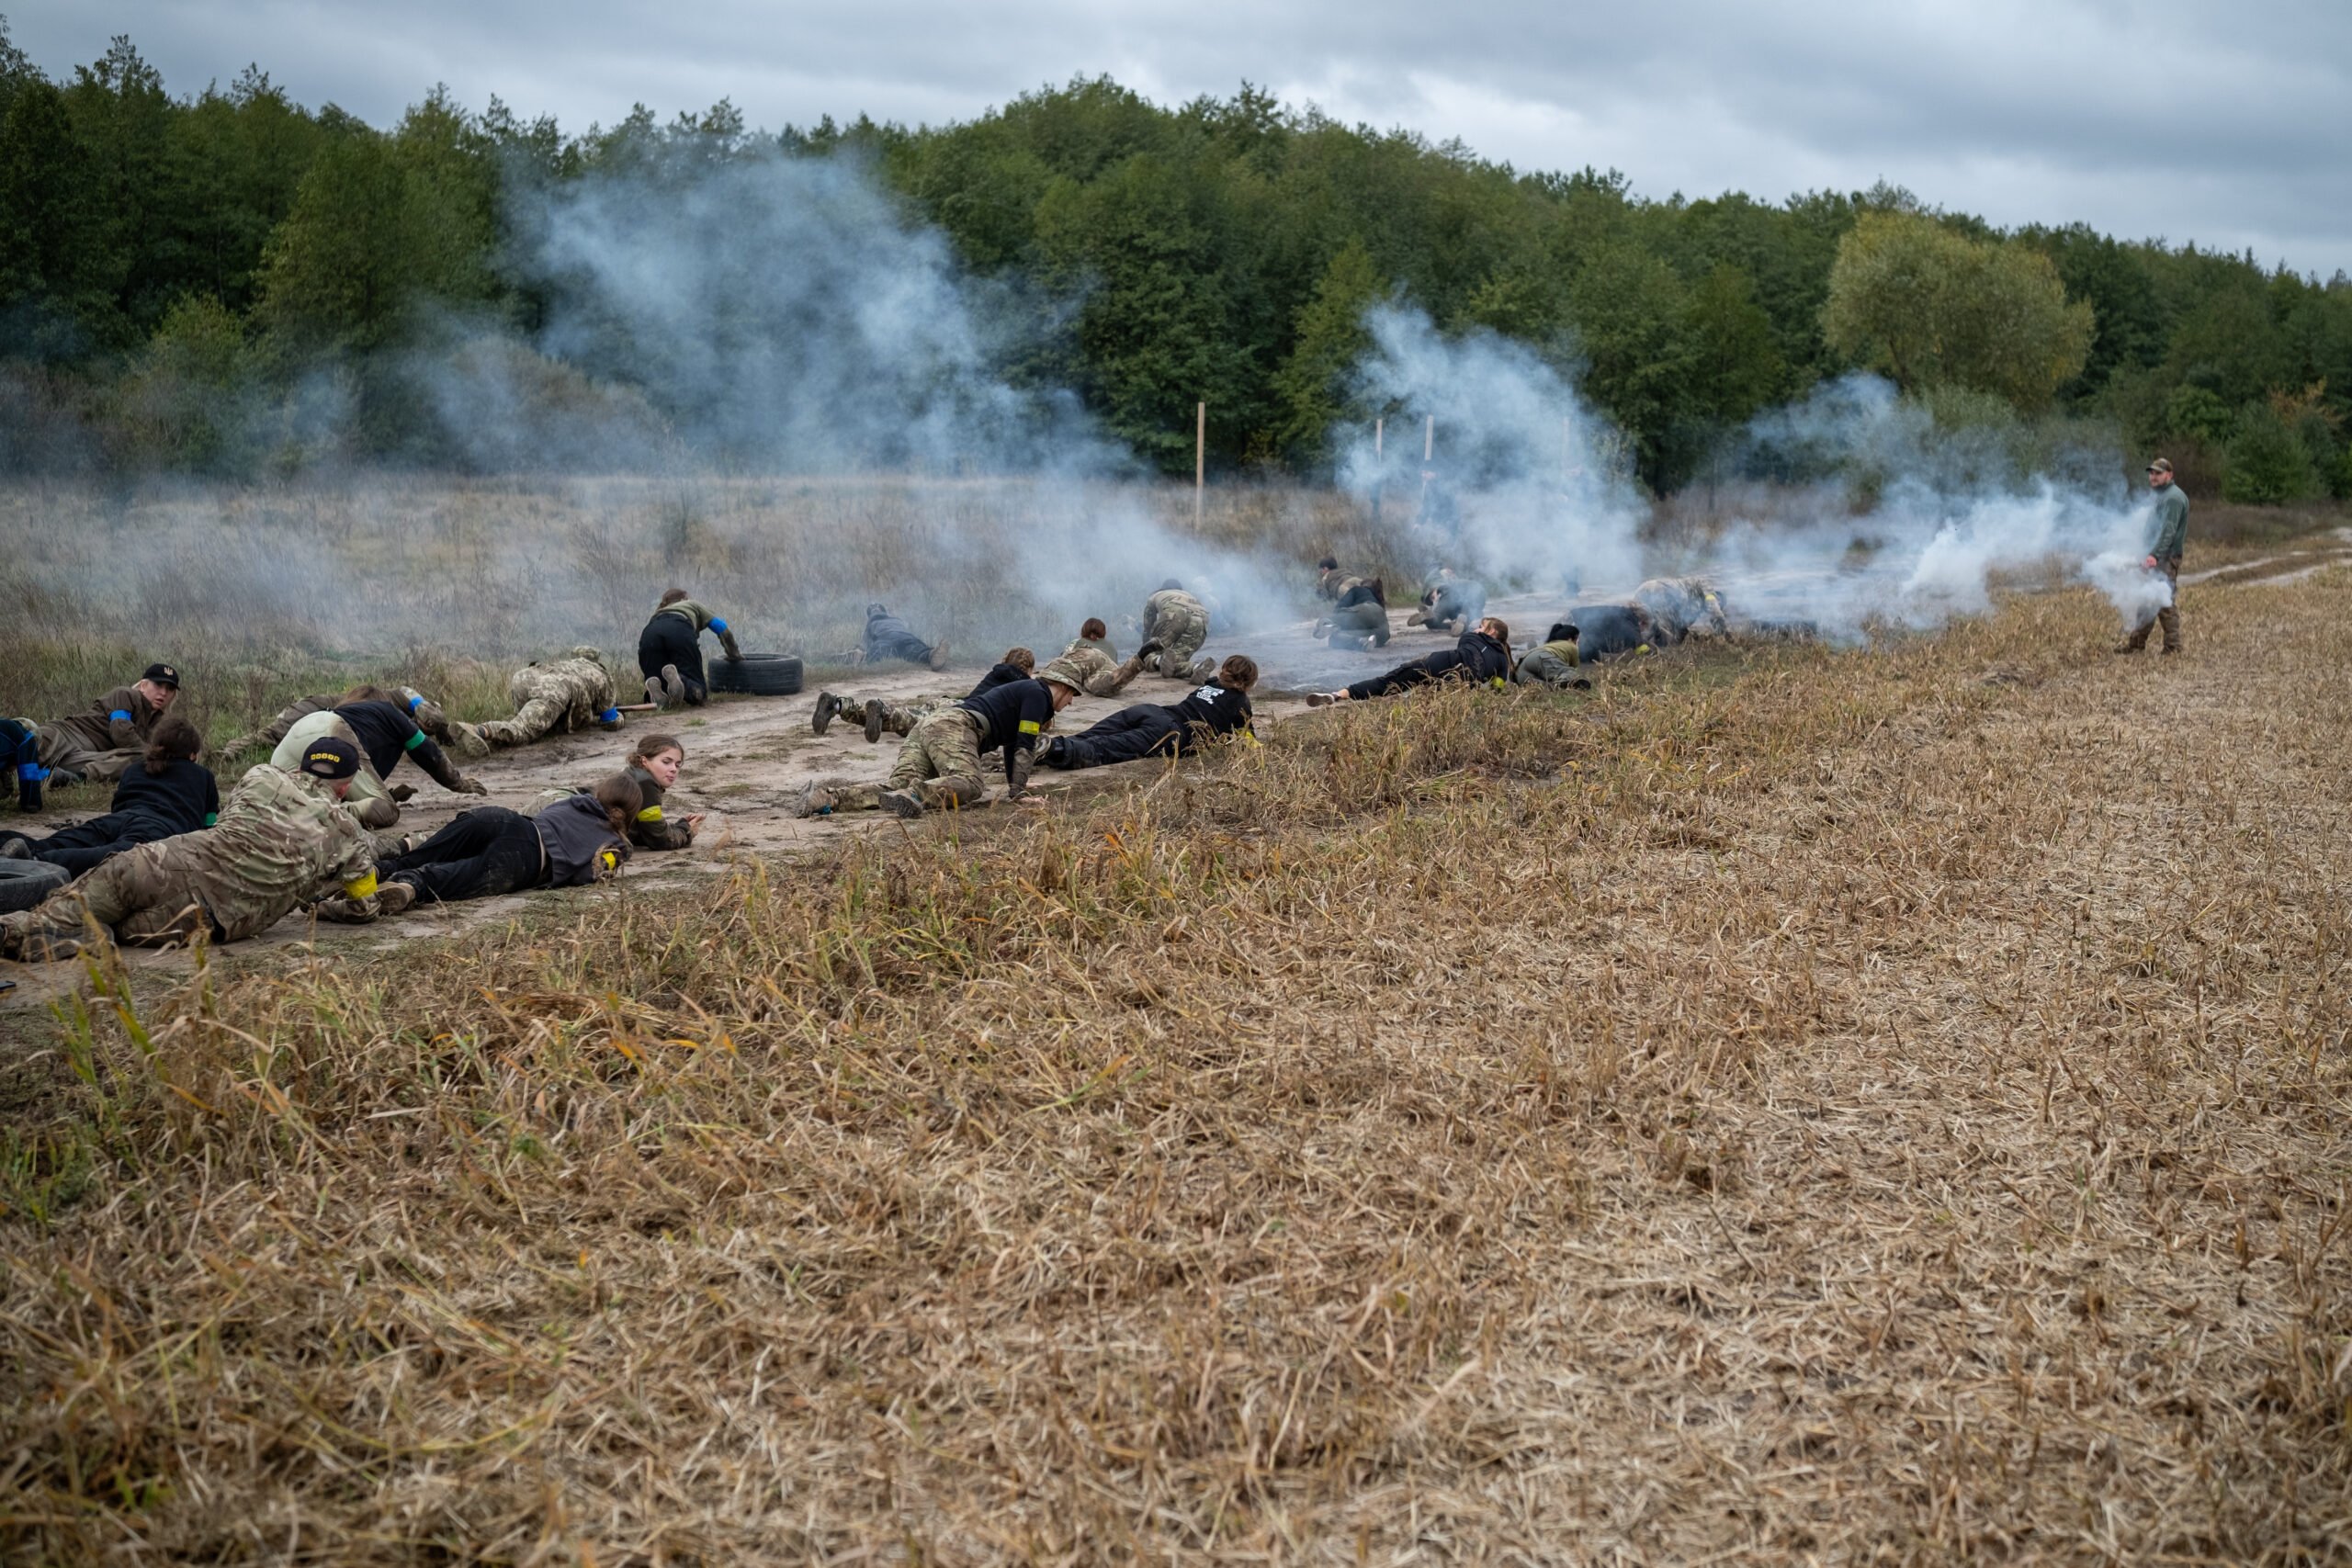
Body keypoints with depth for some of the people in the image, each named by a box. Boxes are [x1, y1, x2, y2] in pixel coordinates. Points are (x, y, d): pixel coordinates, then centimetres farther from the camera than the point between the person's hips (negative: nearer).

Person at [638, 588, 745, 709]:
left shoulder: (657, 613, 46)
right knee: (698, 692, -1)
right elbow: (723, 628, 33)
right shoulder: (692, 605, 41)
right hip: (680, 633, -3)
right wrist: (734, 654, 48)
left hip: (649, 636, 3)